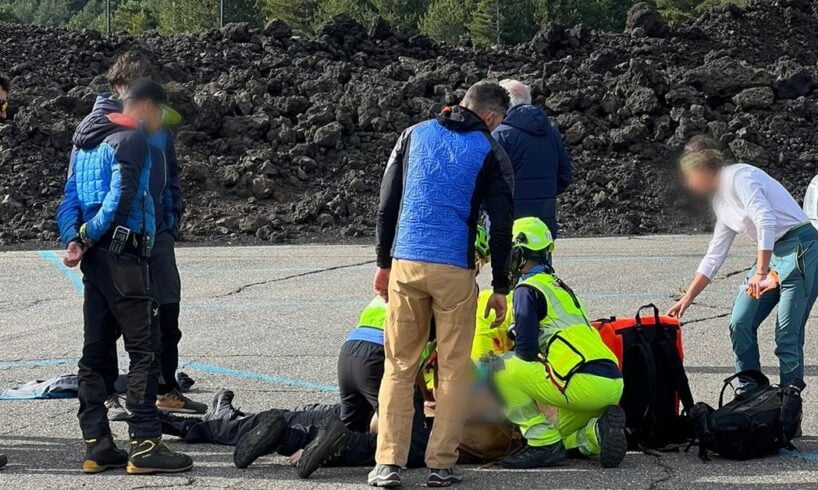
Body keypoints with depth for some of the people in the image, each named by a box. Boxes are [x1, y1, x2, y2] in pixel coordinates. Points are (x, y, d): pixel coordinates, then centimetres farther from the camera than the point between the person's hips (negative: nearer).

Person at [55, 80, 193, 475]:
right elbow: (119, 197, -17)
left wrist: (72, 239, 1)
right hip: (122, 254, -9)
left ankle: (96, 446, 11)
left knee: (97, 351, 10)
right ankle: (144, 446, -8)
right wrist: (86, 238, -9)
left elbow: (70, 200, 14)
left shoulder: (87, 141, 21)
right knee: (144, 350, -6)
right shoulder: (132, 139, -7)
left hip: (95, 256, 9)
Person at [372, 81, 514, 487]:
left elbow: (387, 205, 12)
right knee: (452, 369, 6)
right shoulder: (490, 153, 2)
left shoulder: (414, 135, 11)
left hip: (404, 265, 3)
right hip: (454, 270, -3)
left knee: (398, 365, 8)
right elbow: (501, 226, 0)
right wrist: (500, 287, 6)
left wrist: (384, 263, 18)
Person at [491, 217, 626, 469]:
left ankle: (544, 443, -7)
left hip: (584, 383, -9)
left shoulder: (528, 289, -3)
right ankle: (598, 432, 0)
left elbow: (526, 349, -10)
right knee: (562, 437, 28)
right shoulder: (558, 285, 25)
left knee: (500, 373, -5)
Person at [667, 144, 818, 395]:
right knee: (740, 324, 4)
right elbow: (714, 257, 22)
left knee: (787, 334, -10)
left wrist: (761, 273, -27)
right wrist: (687, 299, 20)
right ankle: (749, 394, 12)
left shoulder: (738, 177, -11)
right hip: (772, 254, 9)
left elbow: (766, 222, -24)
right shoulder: (720, 201, 16)